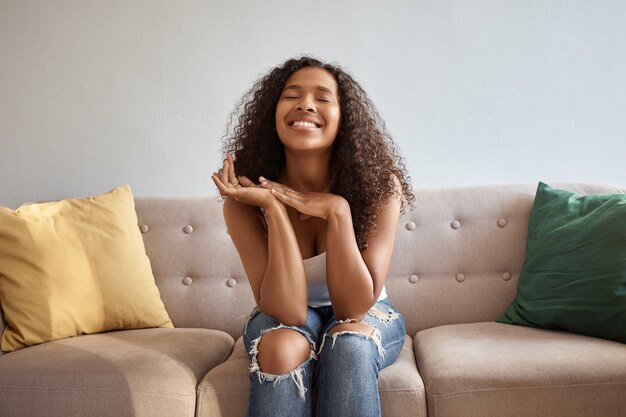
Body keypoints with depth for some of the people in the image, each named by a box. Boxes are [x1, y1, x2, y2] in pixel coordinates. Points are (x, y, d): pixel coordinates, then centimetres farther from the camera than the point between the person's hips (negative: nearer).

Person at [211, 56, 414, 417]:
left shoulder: (378, 185, -21)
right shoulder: (246, 201, -20)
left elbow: (355, 307, -23)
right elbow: (287, 312, -26)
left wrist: (337, 210, -34)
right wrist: (273, 209, -34)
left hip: (368, 319, 0)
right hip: (284, 321, 1)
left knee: (349, 341, -33)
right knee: (281, 347, -32)